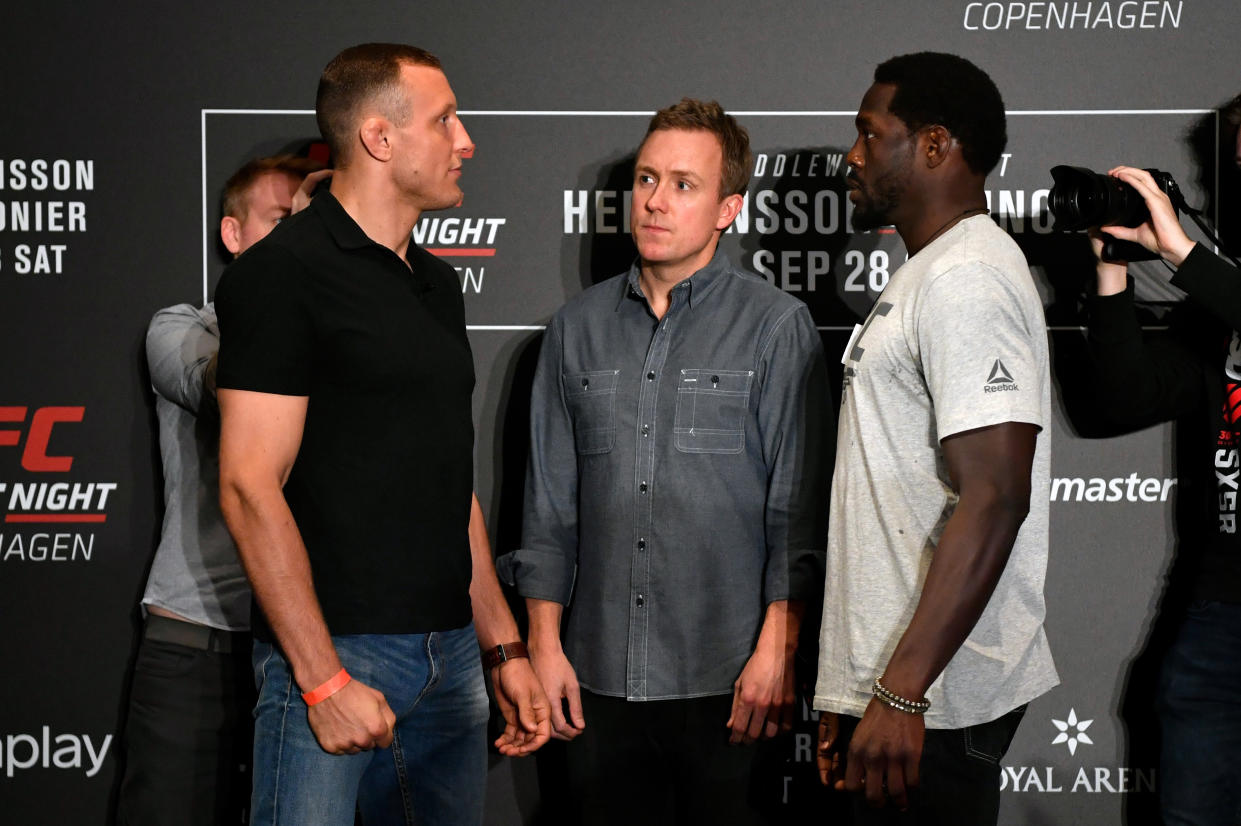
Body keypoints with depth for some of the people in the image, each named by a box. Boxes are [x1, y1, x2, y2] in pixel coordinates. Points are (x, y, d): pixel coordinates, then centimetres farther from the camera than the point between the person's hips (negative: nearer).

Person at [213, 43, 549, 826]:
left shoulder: (438, 283, 16)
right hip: (335, 649, -7)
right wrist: (324, 678, -18)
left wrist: (503, 647, 16)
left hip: (450, 657, 8)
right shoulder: (283, 272, -9)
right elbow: (250, 486, -15)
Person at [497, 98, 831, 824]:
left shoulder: (777, 325, -1)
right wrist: (544, 643, 7)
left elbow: (799, 505, -4)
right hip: (601, 676, 3)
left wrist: (777, 651, -11)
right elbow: (550, 500, 13)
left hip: (727, 682, -3)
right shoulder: (580, 327, 11)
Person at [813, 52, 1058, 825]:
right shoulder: (930, 275, 18)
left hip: (932, 703, -10)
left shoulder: (965, 280, -14)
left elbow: (994, 498, -24)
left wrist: (902, 692, -27)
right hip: (890, 682, 10)